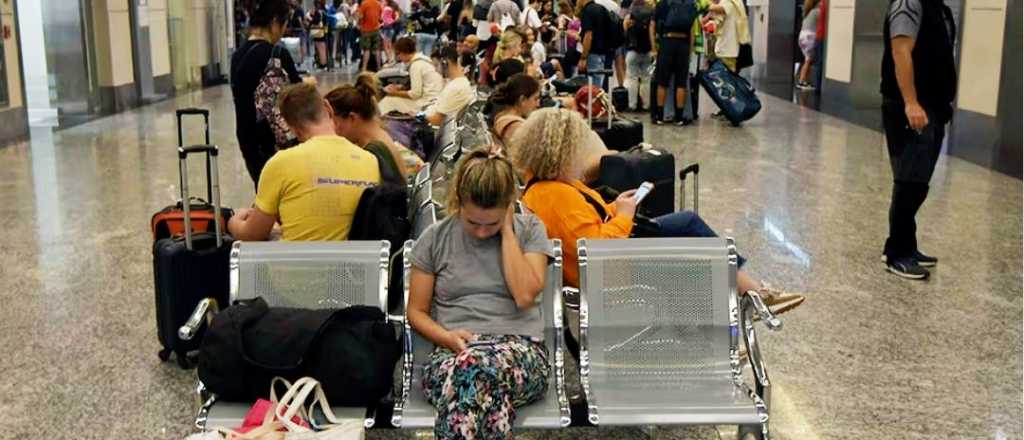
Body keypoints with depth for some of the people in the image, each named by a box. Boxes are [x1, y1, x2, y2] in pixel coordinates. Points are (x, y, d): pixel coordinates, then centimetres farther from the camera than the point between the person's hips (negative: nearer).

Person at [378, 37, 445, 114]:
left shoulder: (416, 65, -16)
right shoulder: (423, 59, 12)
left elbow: (415, 94, -17)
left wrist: (396, 93, -4)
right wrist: (400, 87, 10)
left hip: (427, 104, -10)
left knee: (389, 100, -7)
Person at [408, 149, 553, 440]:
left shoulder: (529, 229, 10)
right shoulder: (435, 238, 11)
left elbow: (525, 295, -6)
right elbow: (416, 312, 14)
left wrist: (507, 231, -1)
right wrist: (447, 338, -6)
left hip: (520, 349, 0)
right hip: (452, 352, 1)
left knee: (473, 366, -40)